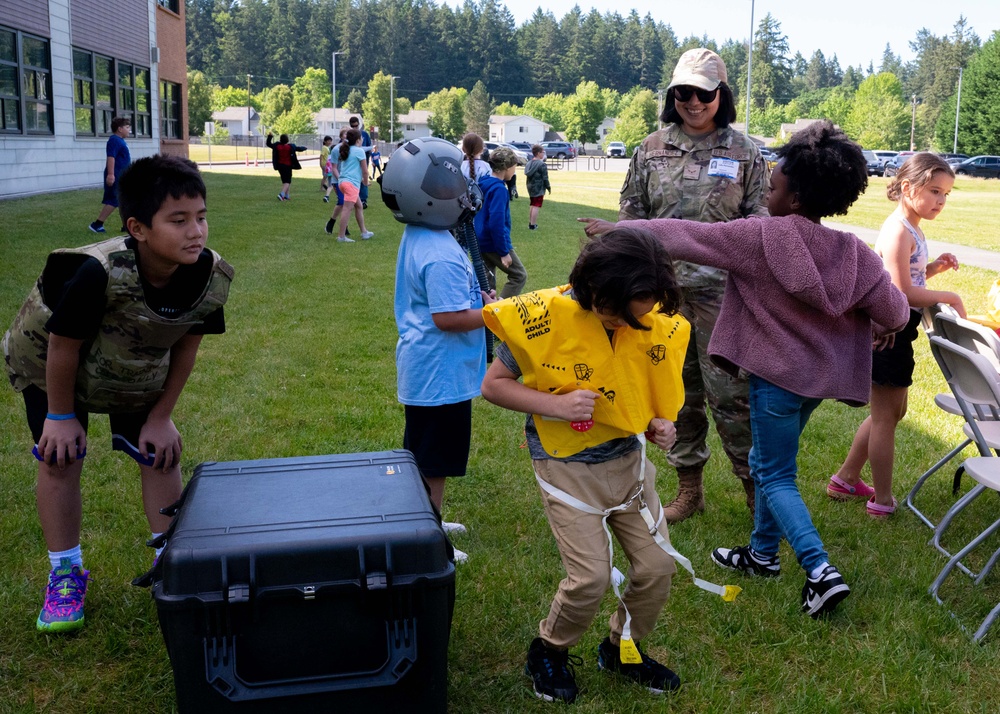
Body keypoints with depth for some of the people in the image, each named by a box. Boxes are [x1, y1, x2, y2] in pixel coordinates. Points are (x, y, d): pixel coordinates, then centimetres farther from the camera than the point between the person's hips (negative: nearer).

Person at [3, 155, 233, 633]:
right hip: (49, 365, -3)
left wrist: (161, 417, -6)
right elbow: (63, 346, -26)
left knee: (161, 454, 2)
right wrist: (61, 416, -12)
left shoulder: (210, 277, -29)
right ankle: (65, 574, 17)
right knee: (59, 461, -2)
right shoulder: (97, 273, -42)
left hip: (139, 373, 4)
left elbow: (186, 344, -12)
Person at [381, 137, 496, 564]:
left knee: (424, 456, 23)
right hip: (440, 376, -10)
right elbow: (448, 318, -27)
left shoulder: (416, 238, 7)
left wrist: (476, 299, 10)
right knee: (435, 464, 4)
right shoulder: (441, 255, -26)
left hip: (422, 369, 10)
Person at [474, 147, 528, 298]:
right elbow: (497, 222, -26)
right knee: (519, 275, 3)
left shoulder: (483, 183, 8)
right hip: (495, 243, -9)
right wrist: (504, 252, -22)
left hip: (482, 241, 9)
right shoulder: (499, 188, -20)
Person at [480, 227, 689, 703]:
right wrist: (557, 405, -25)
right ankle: (548, 651, 21)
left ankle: (622, 649, 34)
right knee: (591, 577, -11)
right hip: (568, 466, -5)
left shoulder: (655, 323, -7)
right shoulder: (544, 316, -21)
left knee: (658, 565, 6)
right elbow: (493, 385, -11)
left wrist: (660, 423, -10)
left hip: (629, 459, 5)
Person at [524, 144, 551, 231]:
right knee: (536, 206, -4)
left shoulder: (529, 163, 7)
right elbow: (545, 178, -15)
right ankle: (533, 225, -5)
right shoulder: (542, 164, -16)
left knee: (532, 205, 19)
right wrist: (549, 188, -3)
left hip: (531, 188, 8)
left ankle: (530, 223, 25)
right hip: (539, 188, -8)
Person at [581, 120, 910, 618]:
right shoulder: (855, 254, -6)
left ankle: (821, 572, -6)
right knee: (769, 463, 23)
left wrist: (617, 230, -5)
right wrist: (883, 327, 24)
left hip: (776, 375, -6)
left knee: (775, 477, 6)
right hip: (819, 375, 6)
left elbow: (684, 236, -14)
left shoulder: (759, 236, -18)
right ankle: (763, 552, 36)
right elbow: (896, 312, -1)